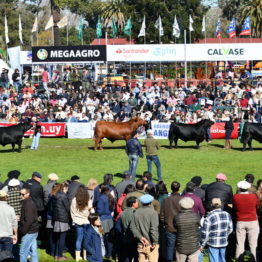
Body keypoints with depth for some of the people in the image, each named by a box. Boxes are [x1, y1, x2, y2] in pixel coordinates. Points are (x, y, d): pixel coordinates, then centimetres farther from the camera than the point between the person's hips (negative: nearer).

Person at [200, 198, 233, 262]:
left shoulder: (209, 217, -17)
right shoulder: (227, 215, -1)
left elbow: (205, 233, -13)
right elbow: (230, 229, 10)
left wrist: (202, 245, -2)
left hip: (213, 244, -5)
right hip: (223, 242, 5)